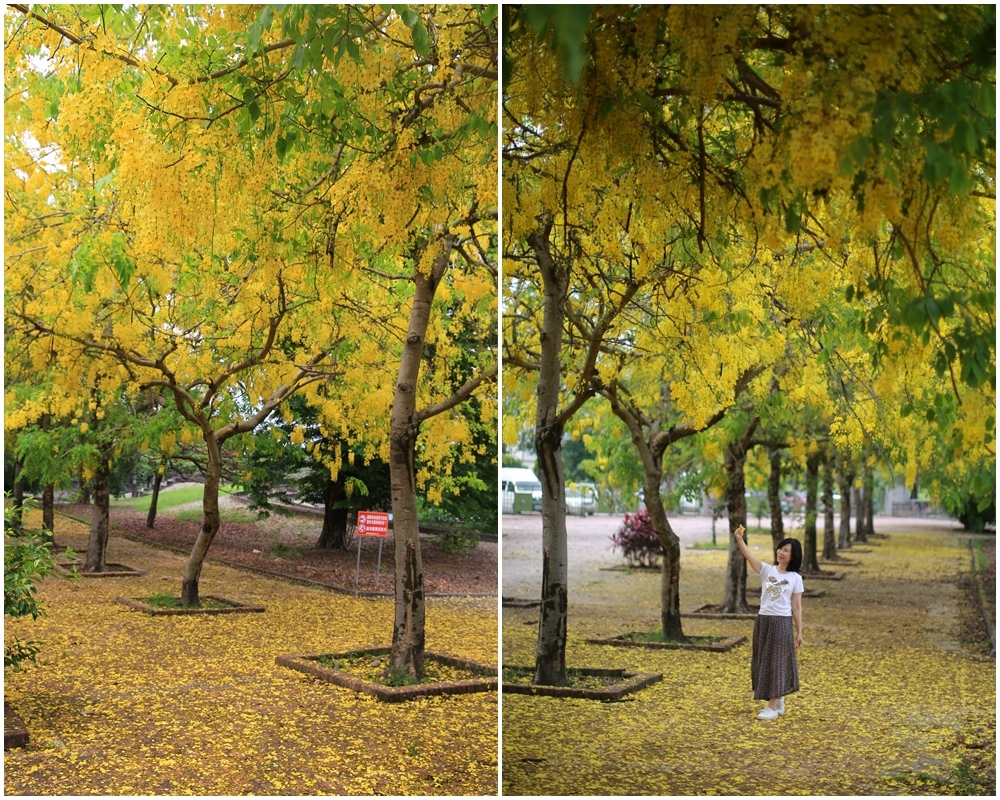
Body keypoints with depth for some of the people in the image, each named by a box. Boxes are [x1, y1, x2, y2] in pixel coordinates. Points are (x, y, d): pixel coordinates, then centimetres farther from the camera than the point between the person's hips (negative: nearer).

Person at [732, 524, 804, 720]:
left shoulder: (795, 578, 0)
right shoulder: (767, 570, 3)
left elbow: (796, 607, 2)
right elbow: (749, 557, -15)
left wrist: (799, 632, 0)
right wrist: (739, 540, -32)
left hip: (782, 623, -3)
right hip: (763, 621, 3)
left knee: (778, 663, 0)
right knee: (763, 662, 10)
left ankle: (773, 706, 6)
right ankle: (778, 701, 27)